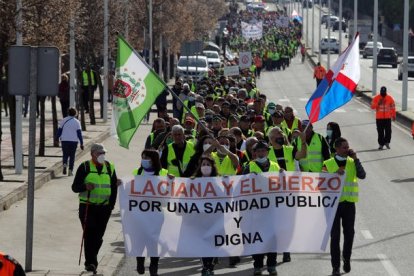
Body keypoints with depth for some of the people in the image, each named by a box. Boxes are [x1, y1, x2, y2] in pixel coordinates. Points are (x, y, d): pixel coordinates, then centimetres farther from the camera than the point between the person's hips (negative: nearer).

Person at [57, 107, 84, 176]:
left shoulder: (63, 120, 3)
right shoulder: (77, 122, 0)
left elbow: (59, 131, 5)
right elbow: (79, 133, -2)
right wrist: (81, 143, 0)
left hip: (64, 140, 1)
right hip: (74, 141, -1)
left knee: (65, 155, 11)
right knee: (72, 156, 8)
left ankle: (65, 164, -18)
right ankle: (70, 170, 2)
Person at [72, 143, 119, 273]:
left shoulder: (110, 168, 11)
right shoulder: (85, 167, 0)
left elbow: (113, 188, 16)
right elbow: (75, 187, 0)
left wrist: (111, 205, 6)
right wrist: (85, 186, -21)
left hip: (104, 208, 3)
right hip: (87, 207, -3)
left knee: (98, 236, 6)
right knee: (89, 234, -10)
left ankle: (91, 261, 19)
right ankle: (91, 262, -11)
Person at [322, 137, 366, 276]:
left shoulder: (352, 163, 5)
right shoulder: (328, 164, -1)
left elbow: (362, 175, -10)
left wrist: (356, 159, -14)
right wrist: (336, 174, -21)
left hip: (349, 203, 2)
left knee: (349, 233, 7)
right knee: (335, 235, -1)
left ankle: (346, 258, 29)